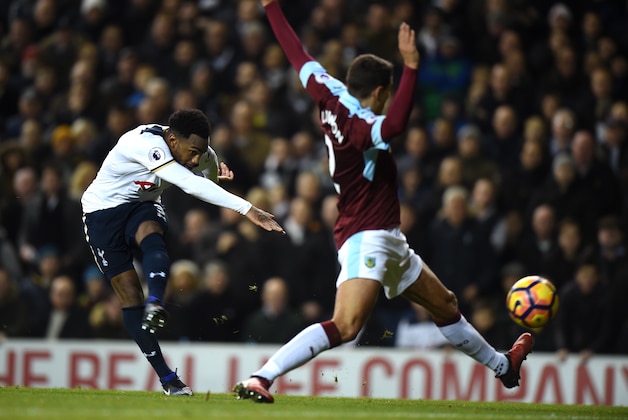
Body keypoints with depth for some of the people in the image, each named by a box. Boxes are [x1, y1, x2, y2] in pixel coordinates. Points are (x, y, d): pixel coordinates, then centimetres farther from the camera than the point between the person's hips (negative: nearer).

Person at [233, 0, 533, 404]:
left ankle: (502, 365, 43)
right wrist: (411, 66, -47)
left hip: (388, 241, 11)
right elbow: (394, 124, -44)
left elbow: (299, 56, 12)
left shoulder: (332, 98, 4)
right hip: (366, 238, -11)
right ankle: (260, 378, -31)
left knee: (445, 305, 26)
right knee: (345, 326, -27)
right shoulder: (357, 124, -21)